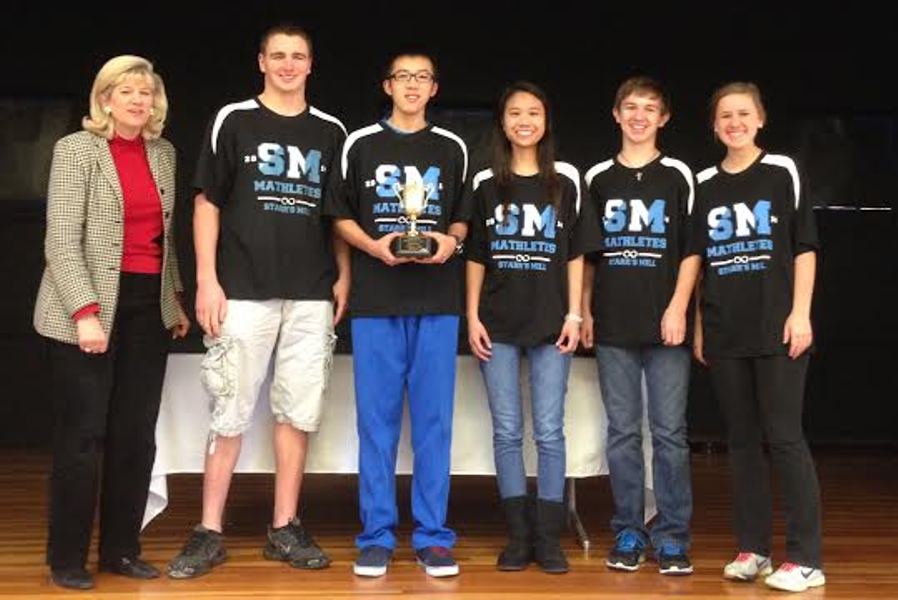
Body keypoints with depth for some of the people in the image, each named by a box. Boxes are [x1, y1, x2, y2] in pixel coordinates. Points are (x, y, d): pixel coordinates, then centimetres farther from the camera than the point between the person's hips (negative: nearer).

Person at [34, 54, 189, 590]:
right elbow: (61, 241, -11)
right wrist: (85, 311, -20)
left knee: (137, 437, 8)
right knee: (83, 436, 0)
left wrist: (176, 298, 12)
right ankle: (68, 559, 13)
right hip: (89, 310, -5)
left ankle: (122, 549, 21)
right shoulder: (76, 149, -4)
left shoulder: (164, 154, 12)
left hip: (148, 309, 5)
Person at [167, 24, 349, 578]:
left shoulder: (331, 132, 12)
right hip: (244, 292, -3)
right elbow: (208, 203, 2)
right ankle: (210, 533, 8)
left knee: (299, 412, 5)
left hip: (312, 296, 3)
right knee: (231, 413, -1)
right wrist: (207, 280, -6)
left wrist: (344, 276, 6)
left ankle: (285, 529, 15)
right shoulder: (234, 121, 4)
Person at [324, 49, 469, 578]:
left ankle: (433, 535, 9)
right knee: (377, 419, 2)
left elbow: (463, 217, 16)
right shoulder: (361, 145, 8)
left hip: (437, 301, 1)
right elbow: (341, 217, 10)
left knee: (434, 419, 2)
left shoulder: (453, 149, 11)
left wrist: (451, 241, -6)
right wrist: (373, 245, -9)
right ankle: (377, 534, 11)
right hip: (376, 299, -1)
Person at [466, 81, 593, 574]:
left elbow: (575, 255, 5)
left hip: (550, 322, -1)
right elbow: (475, 257, 8)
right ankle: (518, 534, 12)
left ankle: (549, 536, 8)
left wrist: (574, 315, -2)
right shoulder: (486, 184, 7)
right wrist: (472, 317, 1)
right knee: (507, 431, 3)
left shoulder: (566, 181, 6)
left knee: (549, 432, 0)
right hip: (498, 323, 1)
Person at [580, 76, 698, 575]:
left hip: (665, 326, -2)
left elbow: (692, 250, 2)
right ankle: (629, 533, 15)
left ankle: (672, 537, 8)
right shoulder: (597, 178, 11)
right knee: (622, 432, 6)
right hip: (613, 327, 2)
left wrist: (678, 308, -9)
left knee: (670, 432, -1)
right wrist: (584, 310, 8)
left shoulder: (679, 175, 5)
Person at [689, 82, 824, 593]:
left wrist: (800, 313, -10)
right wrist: (698, 327, 10)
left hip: (776, 328, -3)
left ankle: (806, 559, 0)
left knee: (785, 438, -5)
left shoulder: (783, 172, 2)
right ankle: (753, 549, 16)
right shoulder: (704, 184, 11)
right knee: (743, 441, 8)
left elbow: (805, 246, -1)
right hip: (724, 333, 4)